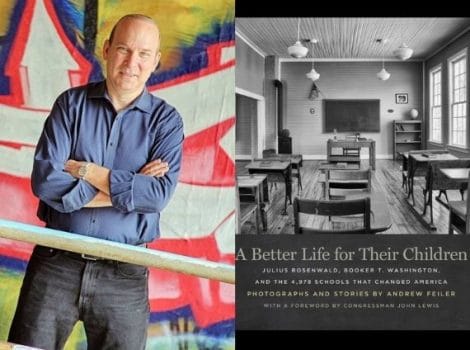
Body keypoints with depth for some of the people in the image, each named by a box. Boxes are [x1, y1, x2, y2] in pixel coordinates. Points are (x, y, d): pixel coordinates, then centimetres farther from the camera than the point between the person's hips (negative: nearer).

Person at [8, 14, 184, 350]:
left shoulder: (166, 119, -1)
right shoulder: (71, 103, 1)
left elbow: (158, 194, -16)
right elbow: (45, 180, -12)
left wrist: (84, 170, -13)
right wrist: (128, 188, -13)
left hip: (124, 273, 0)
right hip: (56, 262, 1)